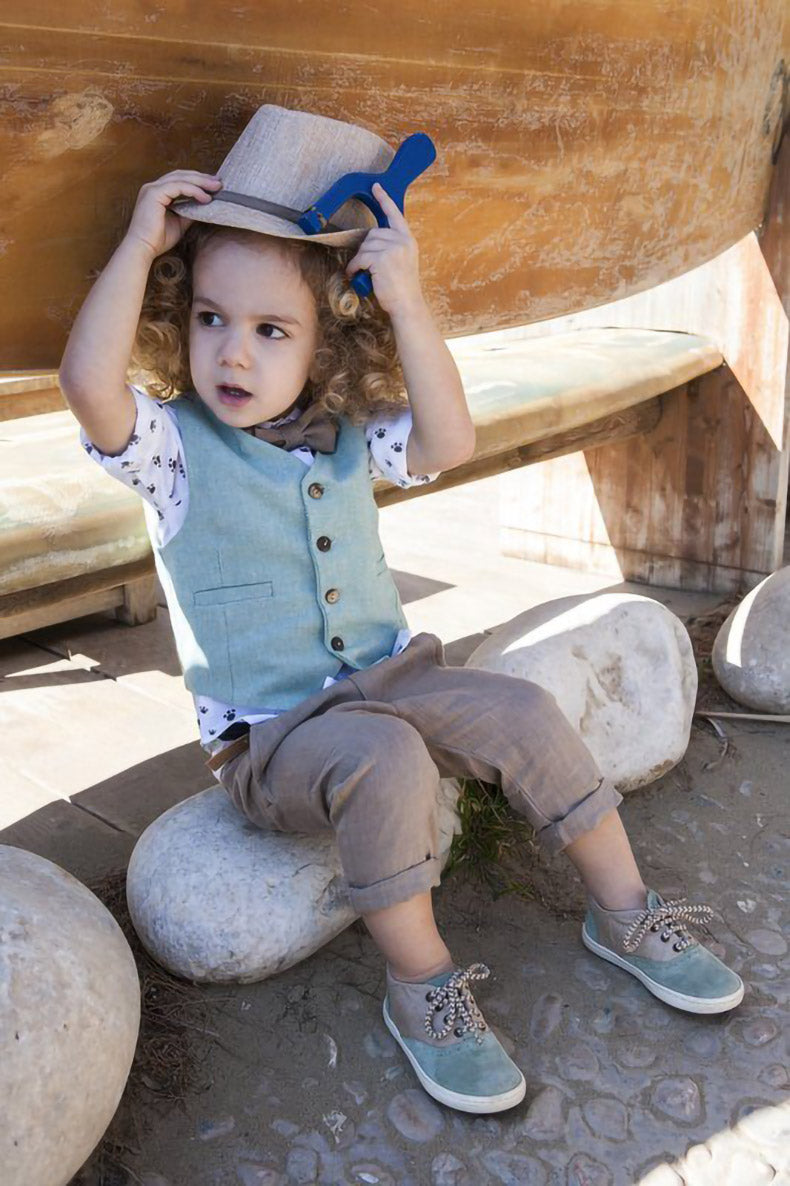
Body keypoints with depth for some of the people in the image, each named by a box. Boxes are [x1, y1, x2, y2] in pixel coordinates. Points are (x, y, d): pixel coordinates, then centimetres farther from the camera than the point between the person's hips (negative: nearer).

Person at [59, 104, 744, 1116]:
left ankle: (624, 914, 7)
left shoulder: (349, 433, 3)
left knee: (522, 714, -11)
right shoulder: (172, 444, -10)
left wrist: (406, 305, -23)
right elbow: (88, 381, -31)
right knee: (385, 761, -33)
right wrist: (141, 244, -26)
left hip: (388, 683, 5)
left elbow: (448, 442, -15)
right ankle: (420, 989, -14)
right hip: (264, 737, -5)